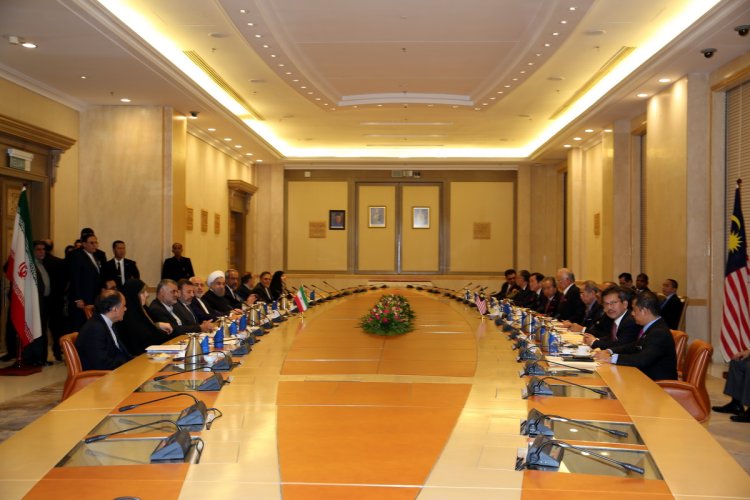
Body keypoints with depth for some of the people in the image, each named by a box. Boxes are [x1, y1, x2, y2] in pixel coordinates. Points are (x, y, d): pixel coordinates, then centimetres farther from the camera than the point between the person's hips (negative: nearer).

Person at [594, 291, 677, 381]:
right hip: (646, 377, 8)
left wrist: (612, 358, -25)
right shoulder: (651, 327, 8)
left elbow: (643, 360, -31)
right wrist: (609, 351, 2)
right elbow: (634, 347, 17)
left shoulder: (659, 333, -22)